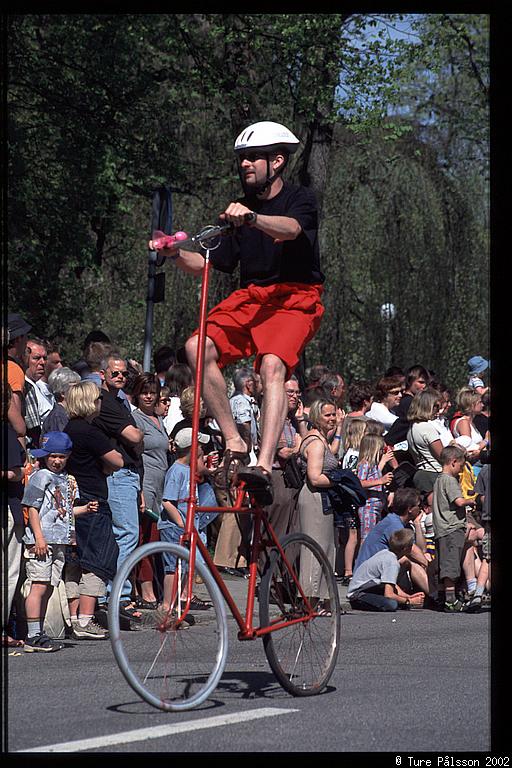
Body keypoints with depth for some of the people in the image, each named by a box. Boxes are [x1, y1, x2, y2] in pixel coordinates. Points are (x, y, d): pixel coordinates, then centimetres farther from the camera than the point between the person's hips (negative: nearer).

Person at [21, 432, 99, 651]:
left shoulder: (67, 479, 18)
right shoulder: (40, 477, -5)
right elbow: (33, 509, -10)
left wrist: (86, 508, 9)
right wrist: (39, 537, -17)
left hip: (60, 541, 8)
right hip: (42, 540, -8)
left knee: (48, 589, 10)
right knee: (39, 586, -11)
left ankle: (39, 634, 16)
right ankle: (33, 637, -11)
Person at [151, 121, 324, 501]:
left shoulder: (300, 199, 0)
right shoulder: (242, 209, 17)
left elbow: (291, 228, -25)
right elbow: (213, 265, 15)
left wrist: (253, 218, -45)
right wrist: (177, 255, -4)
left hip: (295, 299, -6)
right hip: (250, 298, 6)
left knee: (272, 364, -31)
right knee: (199, 346, -20)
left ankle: (264, 465, -39)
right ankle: (234, 442, -17)